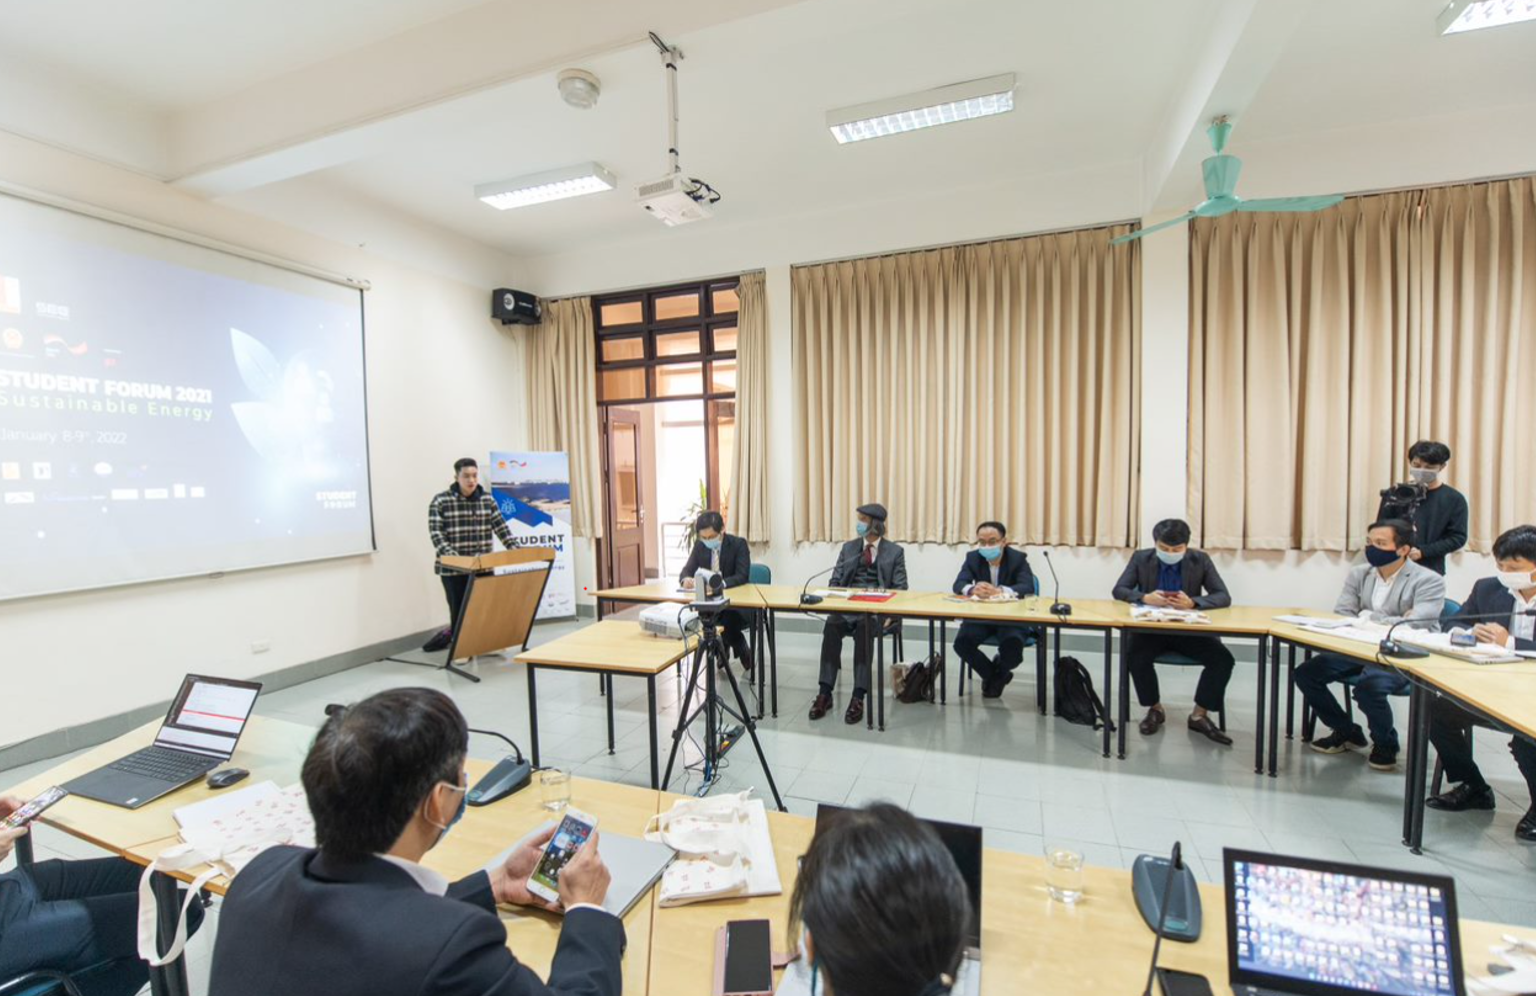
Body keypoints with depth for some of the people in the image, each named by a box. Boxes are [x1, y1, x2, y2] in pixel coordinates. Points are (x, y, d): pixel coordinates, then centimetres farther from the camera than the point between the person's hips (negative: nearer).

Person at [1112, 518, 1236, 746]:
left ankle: (1199, 715, -1)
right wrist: (1145, 597, -24)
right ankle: (1155, 709, -1)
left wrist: (1192, 602, -26)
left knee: (1223, 659, -22)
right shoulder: (1141, 558, -1)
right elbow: (1119, 590, -3)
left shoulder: (1200, 560, -1)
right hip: (1151, 628, -1)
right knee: (1135, 657, -29)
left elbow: (1223, 597, -6)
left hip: (1189, 630, 1)